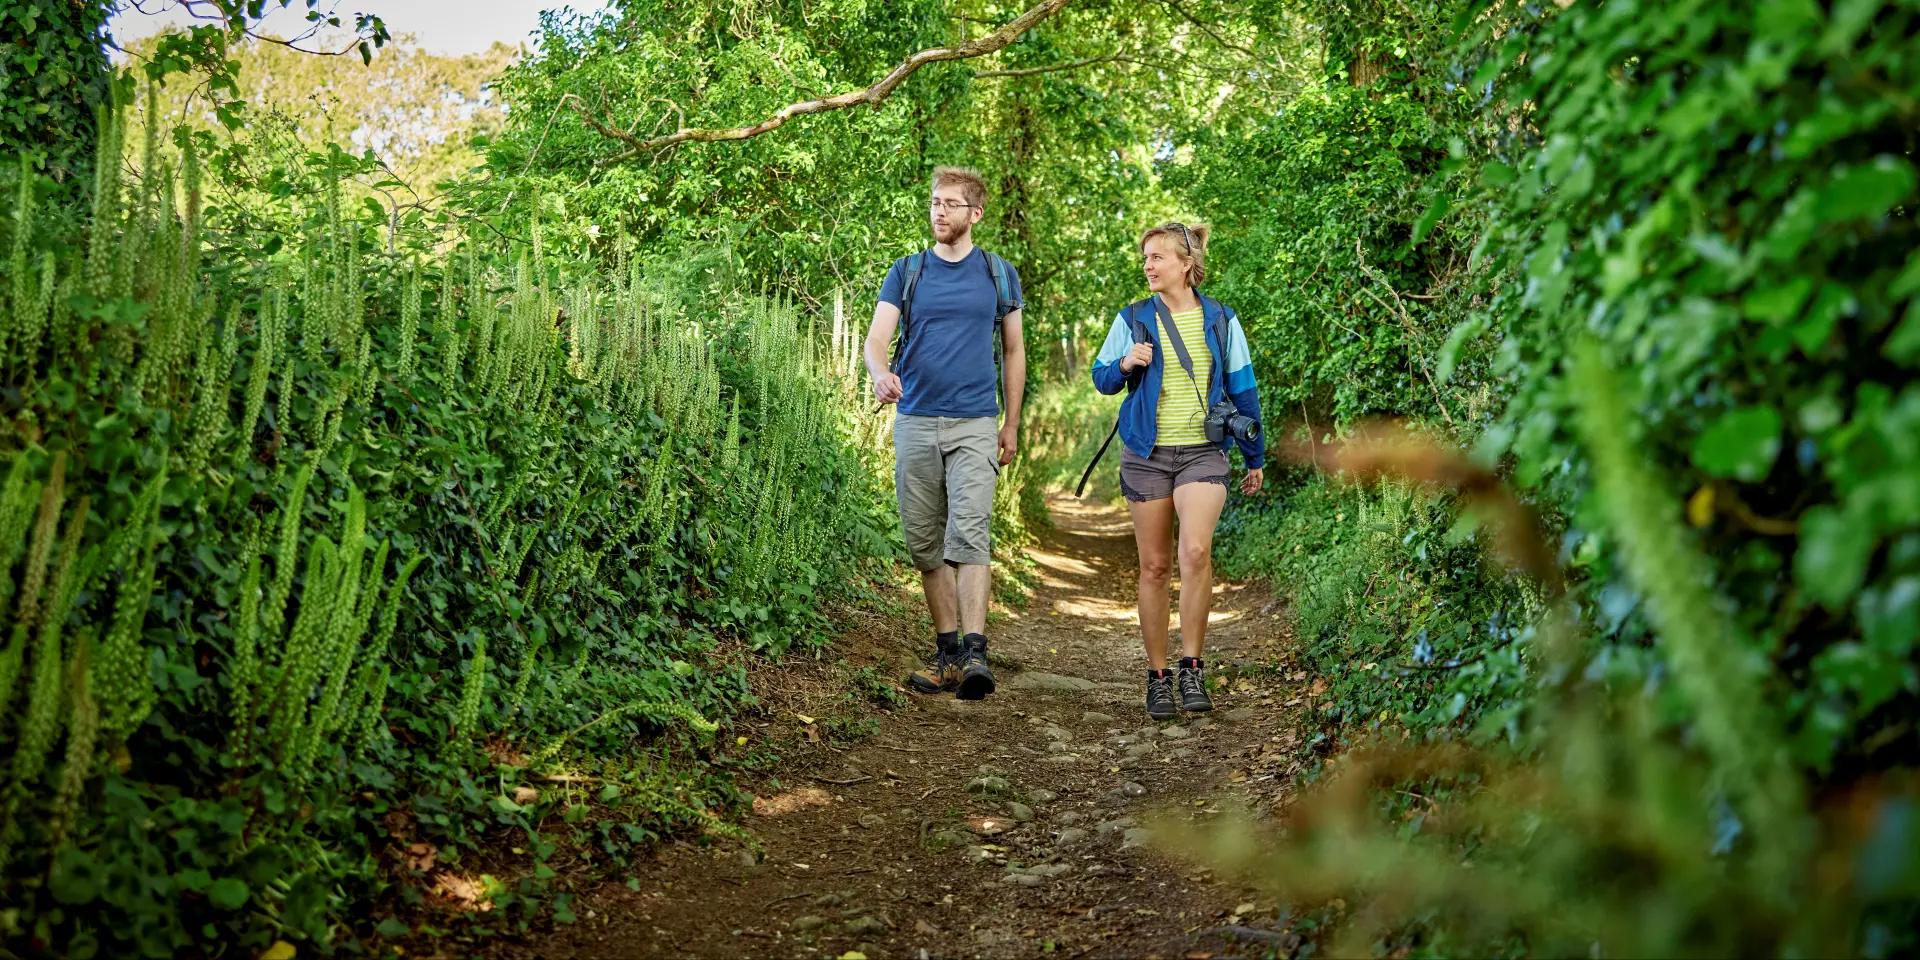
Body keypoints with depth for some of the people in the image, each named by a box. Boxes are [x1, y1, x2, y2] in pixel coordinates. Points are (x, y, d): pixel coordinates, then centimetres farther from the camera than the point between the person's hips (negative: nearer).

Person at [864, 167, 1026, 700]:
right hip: (915, 422, 2)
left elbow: (1014, 351, 14)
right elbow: (876, 338, -3)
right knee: (925, 543, 5)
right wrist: (881, 372, -27)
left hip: (974, 425, -2)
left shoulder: (998, 274, 8)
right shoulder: (906, 272, 9)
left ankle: (974, 654, -20)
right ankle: (946, 652, 16)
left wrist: (1011, 426, 11)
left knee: (969, 535, -15)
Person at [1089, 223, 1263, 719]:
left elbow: (1243, 390, 12)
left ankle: (1192, 668, -8)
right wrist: (1126, 364, -12)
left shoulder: (1220, 320, 5)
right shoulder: (1133, 319, 5)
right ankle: (1158, 677, 15)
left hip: (1202, 452, -1)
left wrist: (1254, 457, 15)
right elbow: (1101, 377, 11)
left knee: (1196, 551, -22)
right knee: (1154, 566, 3)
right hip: (1147, 454, 1)